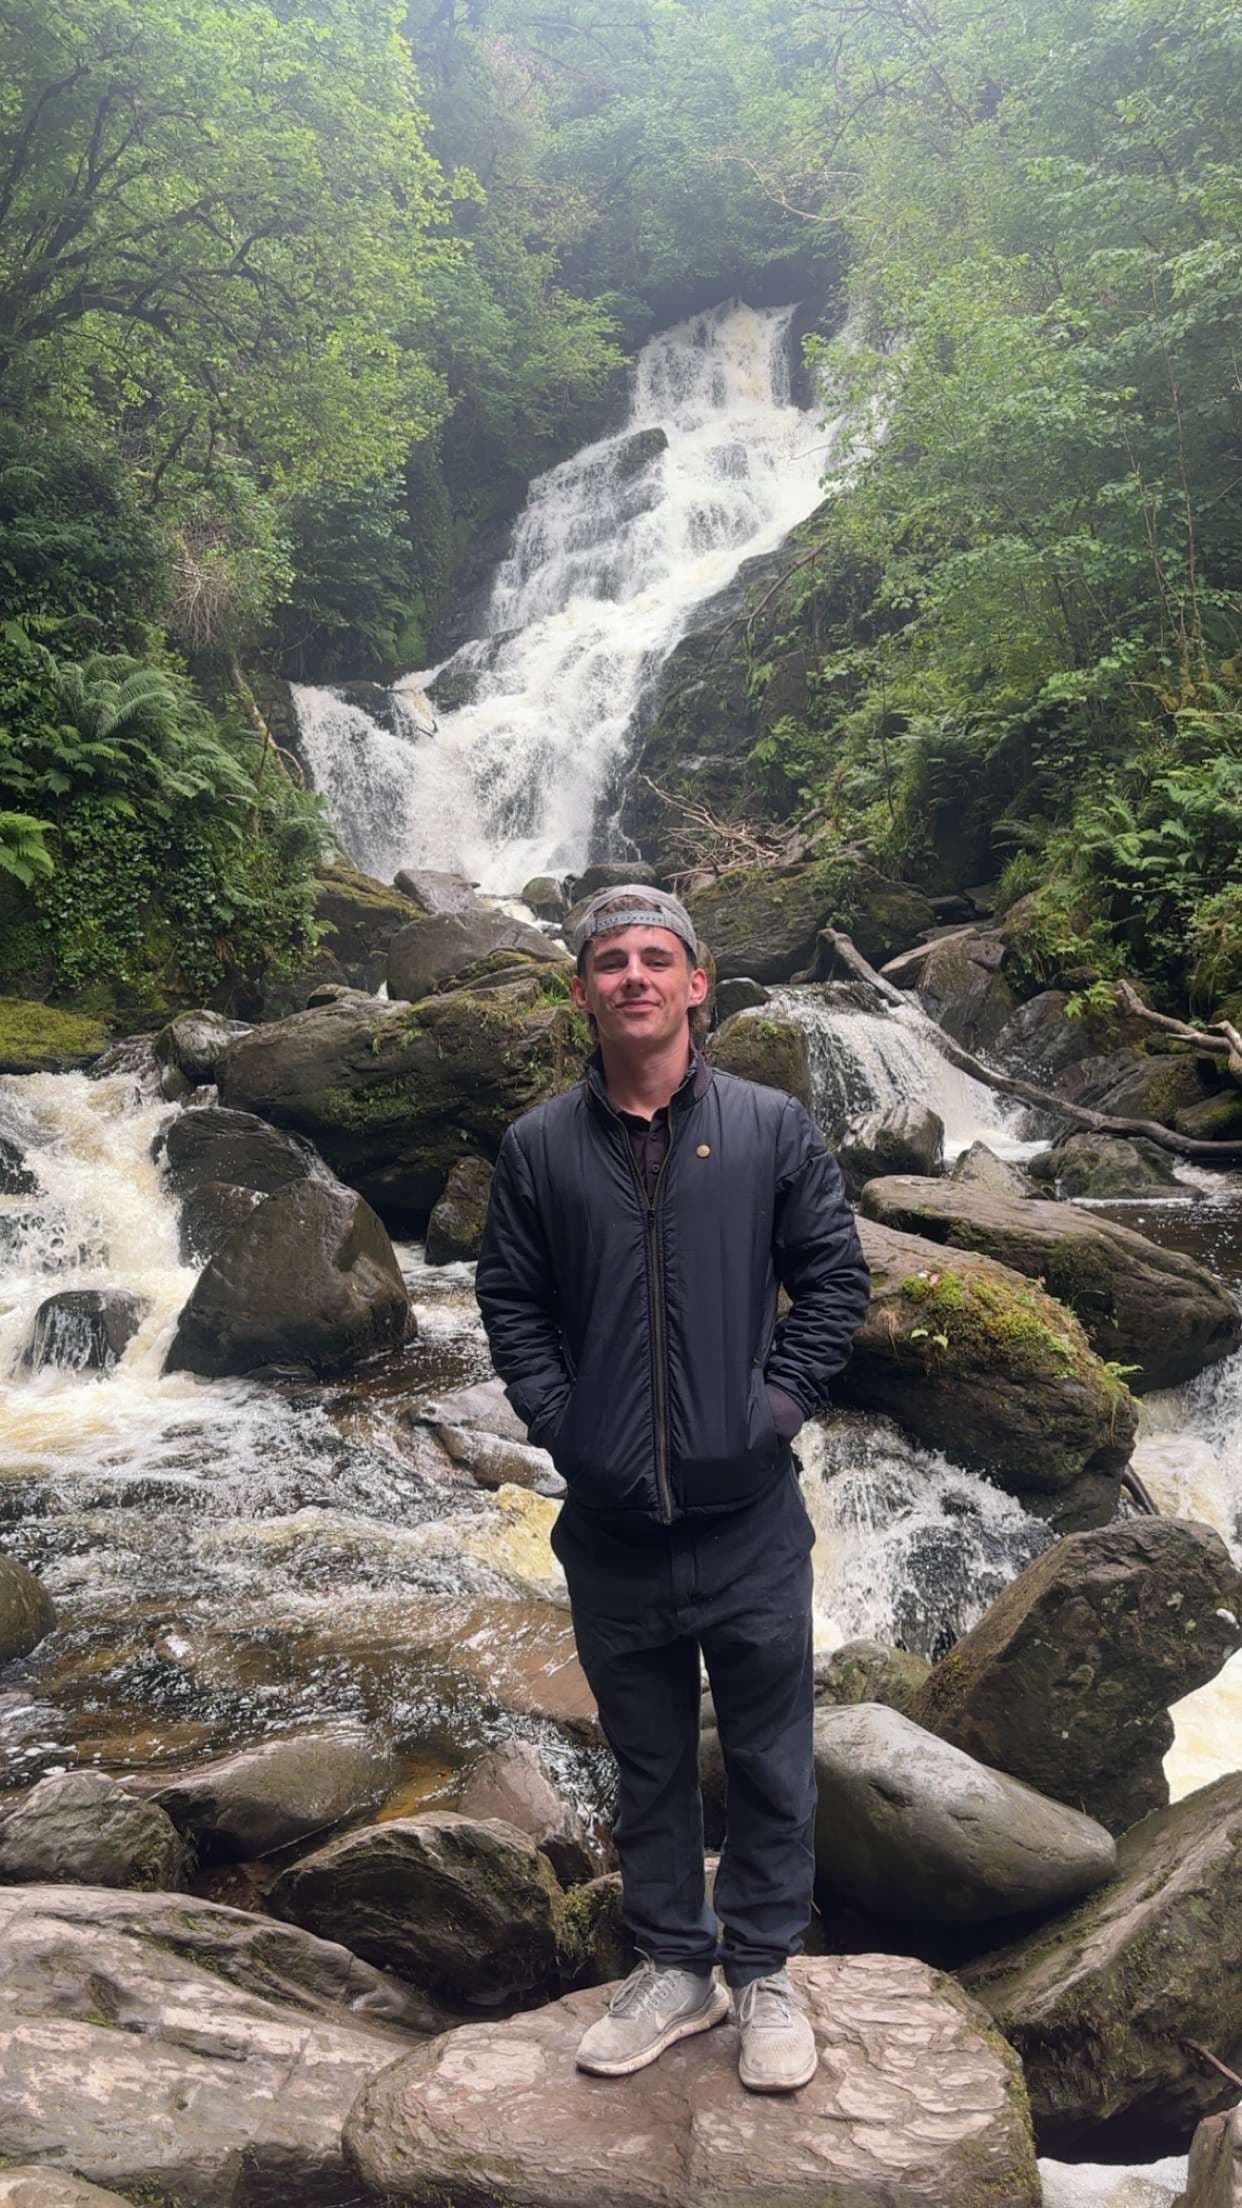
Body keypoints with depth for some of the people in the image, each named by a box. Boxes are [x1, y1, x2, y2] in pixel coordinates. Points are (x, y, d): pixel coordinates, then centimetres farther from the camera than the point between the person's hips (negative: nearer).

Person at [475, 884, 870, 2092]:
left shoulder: (770, 1127, -3)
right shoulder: (538, 1146, -1)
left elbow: (835, 1275, 2)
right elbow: (508, 1300, 6)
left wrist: (780, 1399, -5)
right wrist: (556, 1418, -4)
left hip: (748, 1510, -1)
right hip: (611, 1522, 1)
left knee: (769, 1761, 12)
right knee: (647, 1761, 17)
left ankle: (764, 1972, 31)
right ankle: (672, 1966, 35)